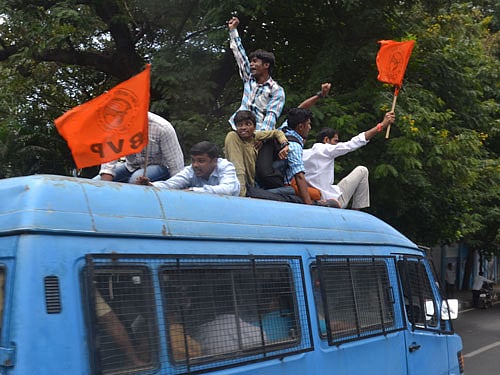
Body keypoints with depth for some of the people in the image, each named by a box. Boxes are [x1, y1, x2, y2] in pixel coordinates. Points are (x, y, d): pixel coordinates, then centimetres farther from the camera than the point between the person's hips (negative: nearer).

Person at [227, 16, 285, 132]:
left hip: (258, 135, -5)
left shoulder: (277, 91, 0)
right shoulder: (249, 79, 17)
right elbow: (239, 54, 22)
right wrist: (232, 30, 25)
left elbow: (271, 116, -12)